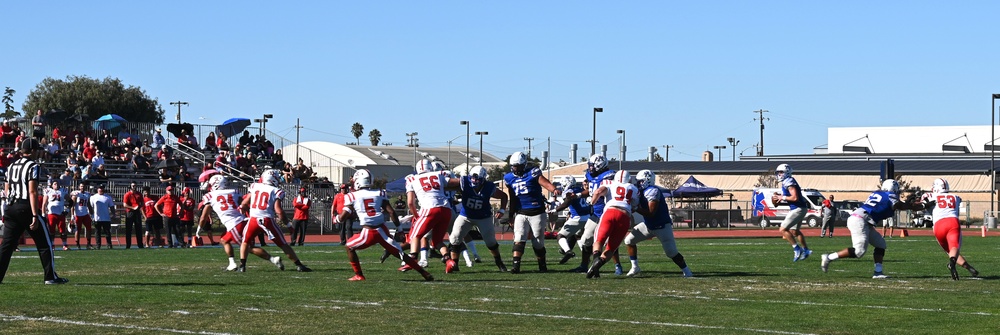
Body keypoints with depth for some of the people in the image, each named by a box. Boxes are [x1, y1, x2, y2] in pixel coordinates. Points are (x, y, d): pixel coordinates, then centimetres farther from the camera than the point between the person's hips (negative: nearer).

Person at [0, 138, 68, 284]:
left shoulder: (13, 166, 14)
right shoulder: (33, 166, -9)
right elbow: (32, 192, -17)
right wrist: (35, 216, -20)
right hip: (27, 208, -7)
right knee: (44, 243, 4)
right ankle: (51, 276, 5)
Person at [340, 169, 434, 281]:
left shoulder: (352, 197, 4)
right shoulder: (379, 194, 11)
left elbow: (342, 218, 2)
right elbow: (391, 212, 4)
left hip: (368, 233, -3)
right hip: (382, 231, 3)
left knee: (349, 247, 21)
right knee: (400, 253, 11)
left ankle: (359, 275, 14)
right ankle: (425, 274, 7)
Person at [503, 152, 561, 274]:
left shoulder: (532, 173, -6)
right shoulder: (509, 178, 10)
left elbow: (545, 182, -22)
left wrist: (554, 190, -42)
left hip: (537, 212, -3)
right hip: (521, 213, 3)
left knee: (538, 243, 5)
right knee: (519, 239, -12)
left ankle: (542, 266, 22)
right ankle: (516, 265, -17)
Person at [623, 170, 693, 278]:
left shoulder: (653, 192, -24)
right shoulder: (642, 192, 3)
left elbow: (650, 213, -29)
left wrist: (635, 208, -26)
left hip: (662, 226, -9)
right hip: (649, 225, 9)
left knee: (671, 252, -10)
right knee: (629, 240, 4)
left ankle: (687, 272, 3)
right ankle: (635, 268, 12)